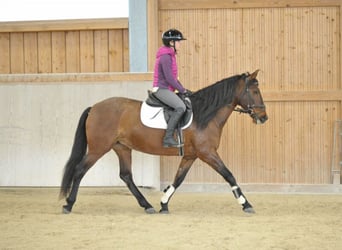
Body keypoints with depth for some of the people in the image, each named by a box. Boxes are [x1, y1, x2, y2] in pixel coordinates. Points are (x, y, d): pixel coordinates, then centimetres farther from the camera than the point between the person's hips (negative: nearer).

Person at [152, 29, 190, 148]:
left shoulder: (170, 56, 18)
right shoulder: (165, 57, -15)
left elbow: (174, 77, 24)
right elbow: (169, 78, -20)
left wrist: (183, 89, 15)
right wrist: (182, 90, -12)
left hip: (167, 90, 11)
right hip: (162, 89, -11)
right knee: (180, 107, -28)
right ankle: (168, 138, -29)